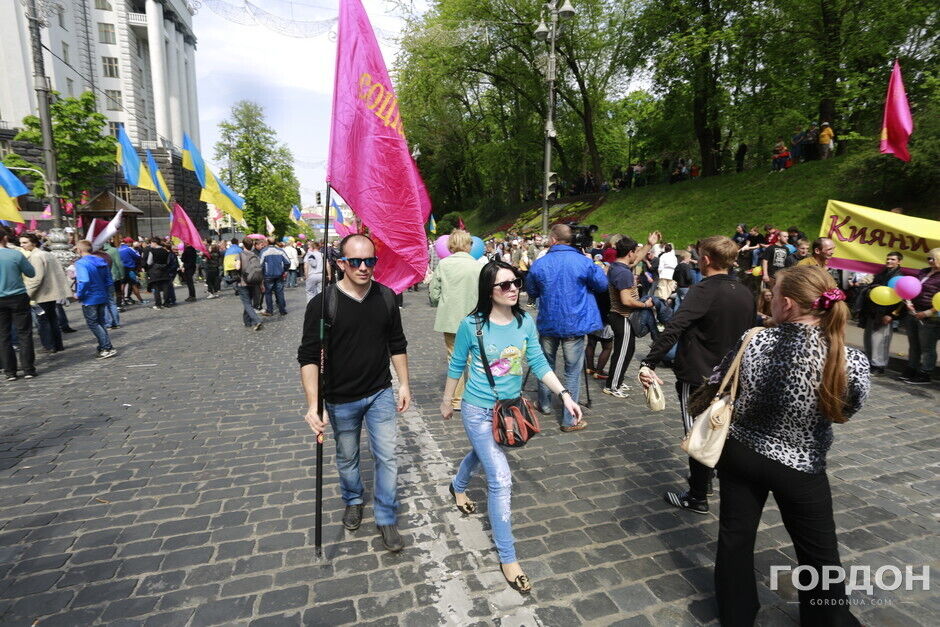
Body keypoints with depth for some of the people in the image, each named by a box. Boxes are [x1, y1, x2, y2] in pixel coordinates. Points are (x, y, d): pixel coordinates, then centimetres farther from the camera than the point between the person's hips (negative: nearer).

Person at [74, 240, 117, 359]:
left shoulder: (81, 263, -15)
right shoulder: (101, 261, 7)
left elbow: (84, 281, -27)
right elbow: (109, 281, 10)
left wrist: (79, 295, -15)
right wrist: (102, 290, 17)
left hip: (89, 299, -7)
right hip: (102, 297, 7)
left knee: (93, 324, 2)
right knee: (100, 323, 16)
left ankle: (107, 348, -4)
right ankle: (103, 348, 19)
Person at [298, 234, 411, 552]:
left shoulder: (386, 297, -6)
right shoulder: (322, 304, -17)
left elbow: (397, 344, 5)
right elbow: (308, 357, -17)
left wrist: (404, 383, 5)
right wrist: (314, 405, -27)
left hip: (381, 394, 2)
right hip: (341, 399, -1)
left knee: (387, 457, 6)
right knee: (347, 457, 19)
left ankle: (386, 519, 27)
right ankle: (353, 501, 48)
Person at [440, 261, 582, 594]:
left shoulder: (525, 322, -10)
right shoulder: (472, 325, -20)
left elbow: (539, 363, -5)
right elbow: (456, 366, -7)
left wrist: (564, 394, -14)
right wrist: (447, 401, 4)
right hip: (478, 410, -5)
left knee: (482, 454, 30)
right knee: (501, 479, -6)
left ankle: (458, 486, 63)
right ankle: (507, 557, 12)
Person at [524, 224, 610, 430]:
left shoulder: (539, 264, -5)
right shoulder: (583, 262, -10)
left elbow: (531, 292, 9)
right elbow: (602, 284, 5)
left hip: (547, 324, 2)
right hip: (574, 325, -2)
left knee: (546, 365, 22)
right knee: (572, 371, 6)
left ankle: (545, 405, 37)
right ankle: (569, 420, 10)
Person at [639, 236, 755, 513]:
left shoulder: (704, 290, -20)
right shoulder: (745, 293, 3)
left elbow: (673, 329, -32)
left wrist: (649, 363, -37)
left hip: (696, 376, -7)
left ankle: (697, 497, 17)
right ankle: (706, 479, 42)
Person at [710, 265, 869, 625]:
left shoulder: (754, 342, -20)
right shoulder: (852, 362, -20)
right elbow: (844, 413, -1)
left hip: (740, 454, 1)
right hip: (801, 467, -1)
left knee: (735, 537, 19)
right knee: (818, 552, 22)